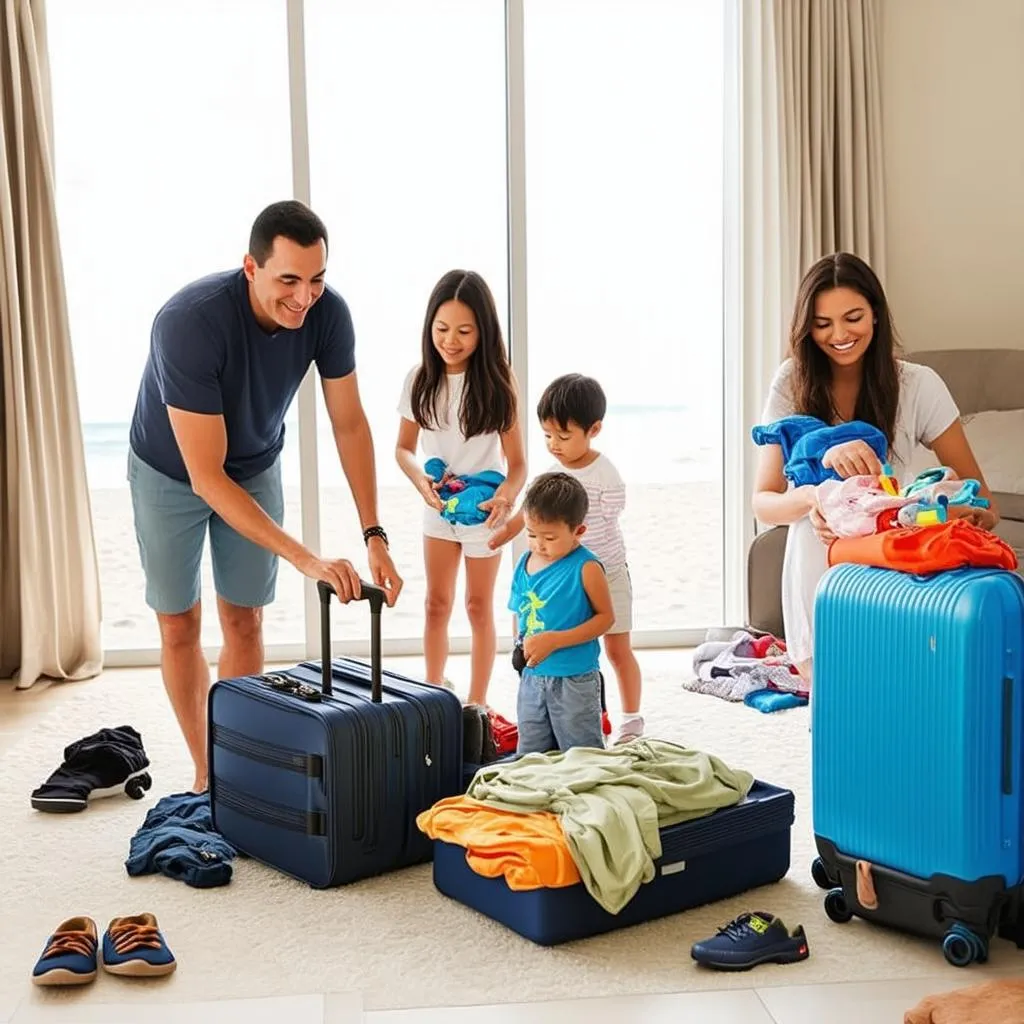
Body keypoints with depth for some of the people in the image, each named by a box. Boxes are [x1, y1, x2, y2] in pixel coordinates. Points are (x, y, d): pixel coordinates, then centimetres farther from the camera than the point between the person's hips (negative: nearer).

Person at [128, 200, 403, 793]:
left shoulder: (328, 312, -27)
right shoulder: (190, 322, -40)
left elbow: (350, 424, -14)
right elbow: (206, 477, -39)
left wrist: (375, 535, -22)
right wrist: (306, 559, -44)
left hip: (255, 467, 3)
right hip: (172, 473, -3)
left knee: (244, 620, 6)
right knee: (179, 624, 4)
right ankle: (205, 772, 17)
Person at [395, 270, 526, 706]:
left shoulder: (496, 383, -17)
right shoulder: (420, 380, -9)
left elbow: (517, 461, -15)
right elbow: (403, 448, -1)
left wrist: (505, 498, -36)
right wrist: (422, 481, -21)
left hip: (482, 508, -3)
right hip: (436, 506, 3)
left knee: (478, 607, 9)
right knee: (437, 604, 12)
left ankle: (477, 702, 20)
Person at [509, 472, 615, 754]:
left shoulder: (586, 568, -15)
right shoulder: (525, 563, 3)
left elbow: (605, 616, -14)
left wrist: (555, 640, -20)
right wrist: (521, 643, -4)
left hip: (574, 680, -6)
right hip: (532, 676, 6)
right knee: (529, 756, 15)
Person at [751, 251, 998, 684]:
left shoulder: (918, 385, -9)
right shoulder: (793, 384, -7)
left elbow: (975, 488, -5)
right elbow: (763, 503, -11)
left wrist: (981, 511, -29)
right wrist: (809, 498, -33)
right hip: (817, 579, 1)